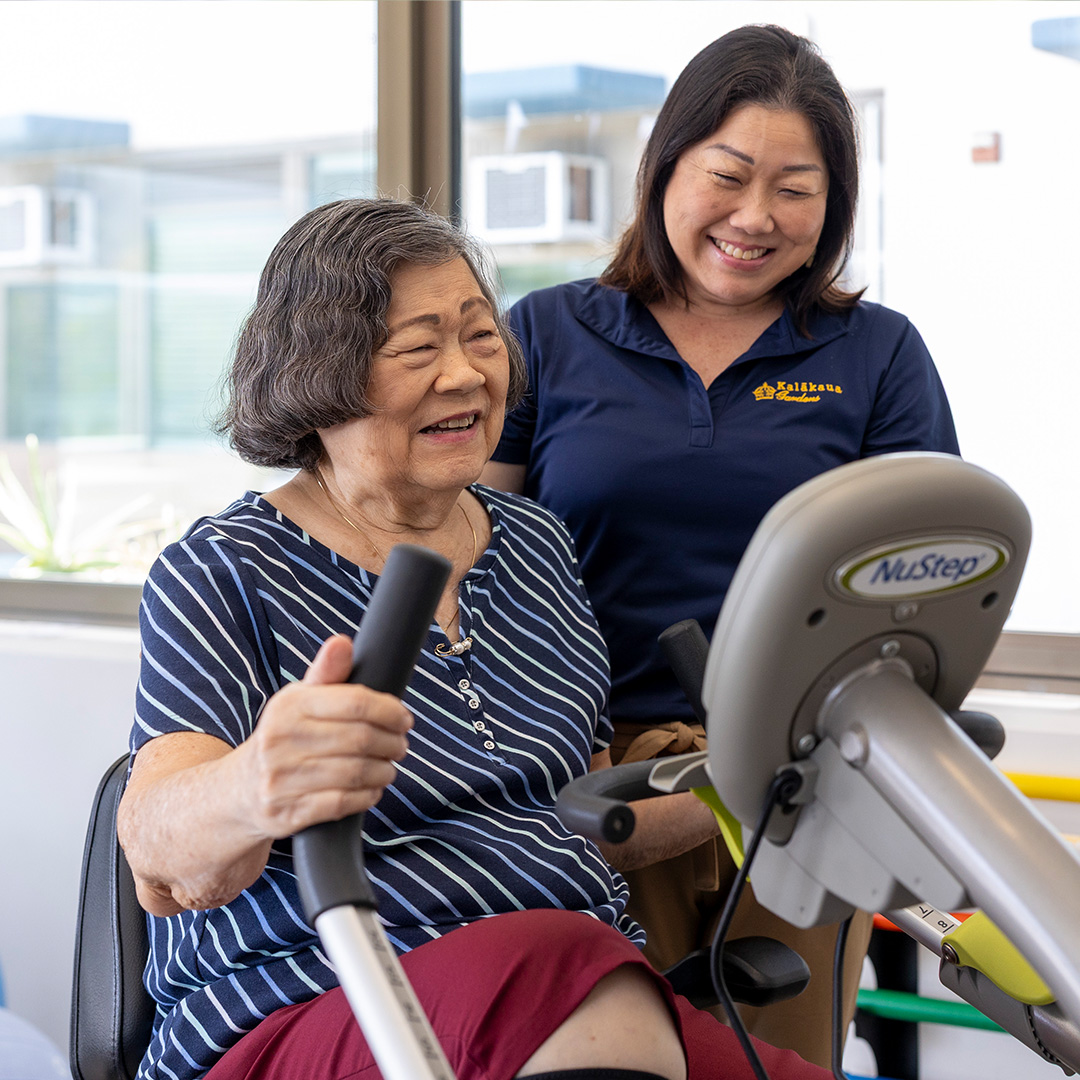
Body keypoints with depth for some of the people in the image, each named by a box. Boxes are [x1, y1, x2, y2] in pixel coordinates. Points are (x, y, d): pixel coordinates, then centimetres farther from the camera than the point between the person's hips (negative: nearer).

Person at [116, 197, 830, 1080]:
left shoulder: (536, 544, 17)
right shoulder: (228, 574, -1)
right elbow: (163, 864, -18)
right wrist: (257, 790, -42)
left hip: (600, 994, 5)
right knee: (567, 973, -37)